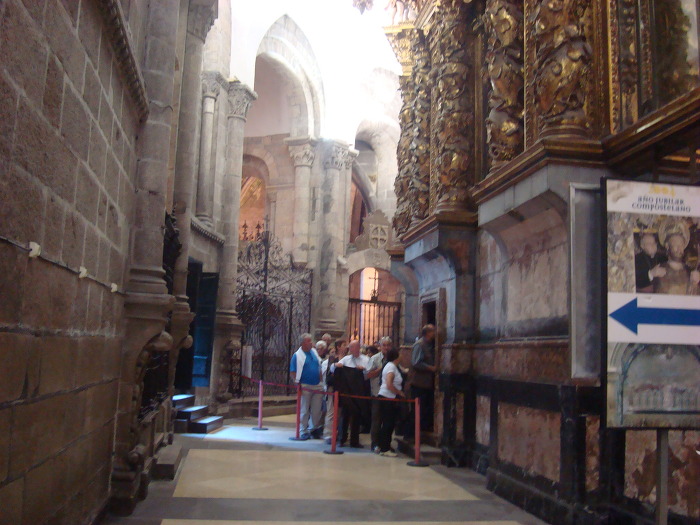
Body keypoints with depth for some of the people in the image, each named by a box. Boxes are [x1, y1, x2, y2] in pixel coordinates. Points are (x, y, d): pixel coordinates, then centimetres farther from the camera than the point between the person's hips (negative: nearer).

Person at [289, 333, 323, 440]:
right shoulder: (297, 355, -7)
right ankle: (303, 432, 11)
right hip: (305, 387, -5)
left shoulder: (314, 352, 10)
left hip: (317, 386, 5)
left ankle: (314, 429, 22)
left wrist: (320, 380, 12)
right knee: (304, 410, 2)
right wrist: (298, 383, -16)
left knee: (316, 410, 9)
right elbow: (293, 372, -8)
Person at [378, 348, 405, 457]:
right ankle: (384, 449, -2)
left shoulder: (392, 366, 16)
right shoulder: (391, 367, -14)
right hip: (388, 398, -10)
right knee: (388, 424, -6)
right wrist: (400, 393, -13)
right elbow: (389, 385, -23)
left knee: (388, 423, 13)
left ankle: (384, 447, 20)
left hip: (388, 398, 10)